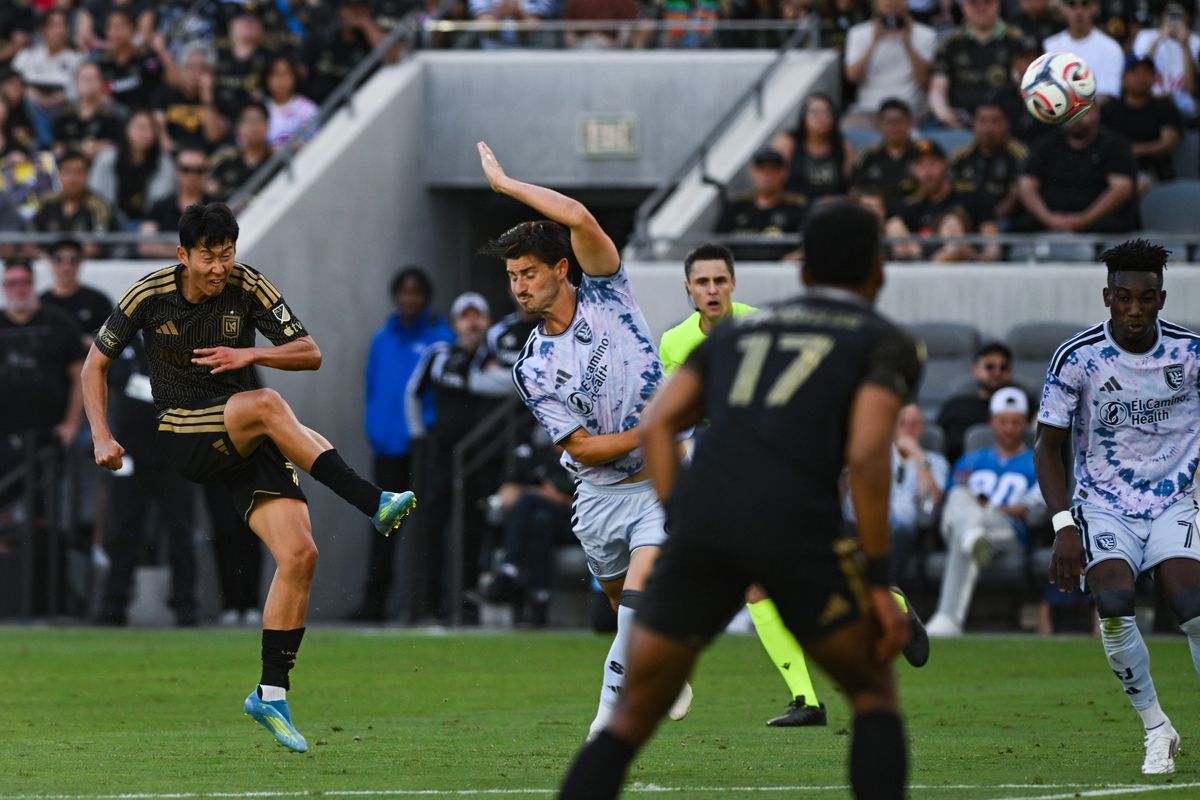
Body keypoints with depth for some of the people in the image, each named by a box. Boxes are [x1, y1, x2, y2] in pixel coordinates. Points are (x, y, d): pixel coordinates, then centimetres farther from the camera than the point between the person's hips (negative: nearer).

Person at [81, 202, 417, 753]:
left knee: (299, 553, -15)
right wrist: (102, 437, -3)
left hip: (246, 441, 3)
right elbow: (95, 365, 7)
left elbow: (310, 354, -2)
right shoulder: (149, 295, -5)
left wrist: (251, 355, -19)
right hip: (183, 442, -3)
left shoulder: (248, 288, -2)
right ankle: (374, 505, -34)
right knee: (265, 404, -34)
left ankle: (271, 693, -5)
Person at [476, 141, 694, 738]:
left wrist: (505, 184, -12)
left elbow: (579, 217, -19)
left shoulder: (608, 297, -4)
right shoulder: (532, 369, -2)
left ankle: (615, 703, -12)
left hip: (661, 484, -3)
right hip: (599, 493, 3)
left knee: (638, 592, -19)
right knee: (626, 606, 13)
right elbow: (581, 448, -8)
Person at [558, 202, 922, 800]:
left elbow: (656, 426, 15)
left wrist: (684, 531, 13)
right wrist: (878, 582, 0)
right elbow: (866, 452, -2)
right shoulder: (884, 342, 16)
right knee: (874, 692, 19)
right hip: (796, 527, -3)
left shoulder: (738, 329, 29)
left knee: (630, 721, 11)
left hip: (701, 516, 3)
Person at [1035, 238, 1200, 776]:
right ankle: (1156, 729, -8)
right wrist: (1064, 525, -12)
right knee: (1113, 601, -26)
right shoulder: (1077, 358, -10)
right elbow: (1048, 446, -3)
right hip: (1104, 505, 0)